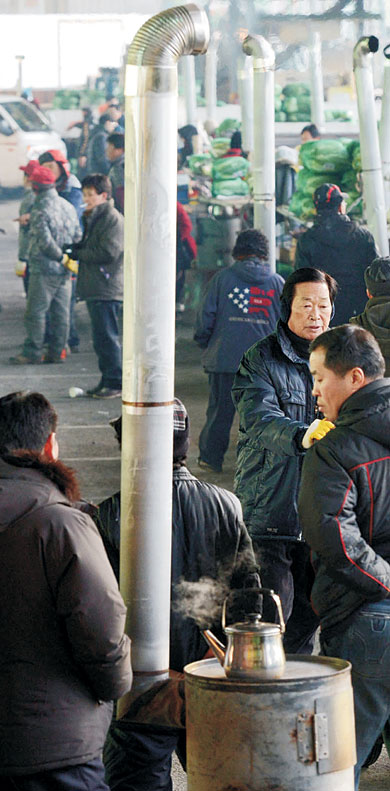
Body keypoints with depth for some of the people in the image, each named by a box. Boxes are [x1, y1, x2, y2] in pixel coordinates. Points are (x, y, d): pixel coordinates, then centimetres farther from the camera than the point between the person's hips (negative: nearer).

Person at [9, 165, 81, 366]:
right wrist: (68, 256, 13)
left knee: (35, 312, -2)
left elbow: (45, 241, -20)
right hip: (64, 272, 7)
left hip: (44, 269, -7)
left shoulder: (39, 211, -15)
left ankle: (32, 352, 0)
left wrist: (60, 257, -10)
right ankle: (56, 351, 12)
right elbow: (78, 235, 12)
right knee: (61, 312, 9)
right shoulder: (68, 206, 9)